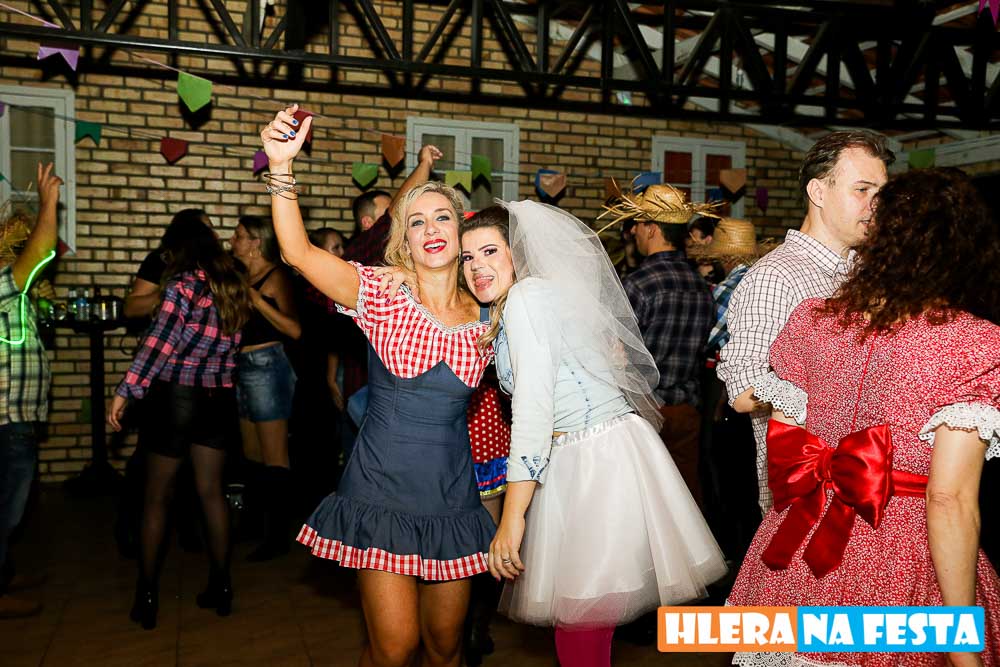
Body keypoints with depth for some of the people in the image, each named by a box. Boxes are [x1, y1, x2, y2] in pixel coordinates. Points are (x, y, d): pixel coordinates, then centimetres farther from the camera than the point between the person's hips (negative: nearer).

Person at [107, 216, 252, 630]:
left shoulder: (183, 285, -10)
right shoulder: (234, 289, 9)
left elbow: (159, 343, -17)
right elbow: (229, 348, 8)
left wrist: (126, 392, -16)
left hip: (174, 395, -5)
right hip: (217, 398, 5)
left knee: (157, 498, 6)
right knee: (212, 493, 11)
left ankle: (147, 597, 13)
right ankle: (220, 587, 18)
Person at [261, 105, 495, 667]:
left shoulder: (485, 316, 1)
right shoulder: (382, 294, -8)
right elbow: (299, 251, -21)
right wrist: (282, 166, -31)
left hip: (452, 495, 3)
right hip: (383, 490, -3)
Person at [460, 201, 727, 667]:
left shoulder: (526, 295, -12)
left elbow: (533, 408, -19)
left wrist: (512, 517, -19)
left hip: (601, 461, -9)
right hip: (574, 466, 9)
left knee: (579, 621, -1)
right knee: (583, 616, 15)